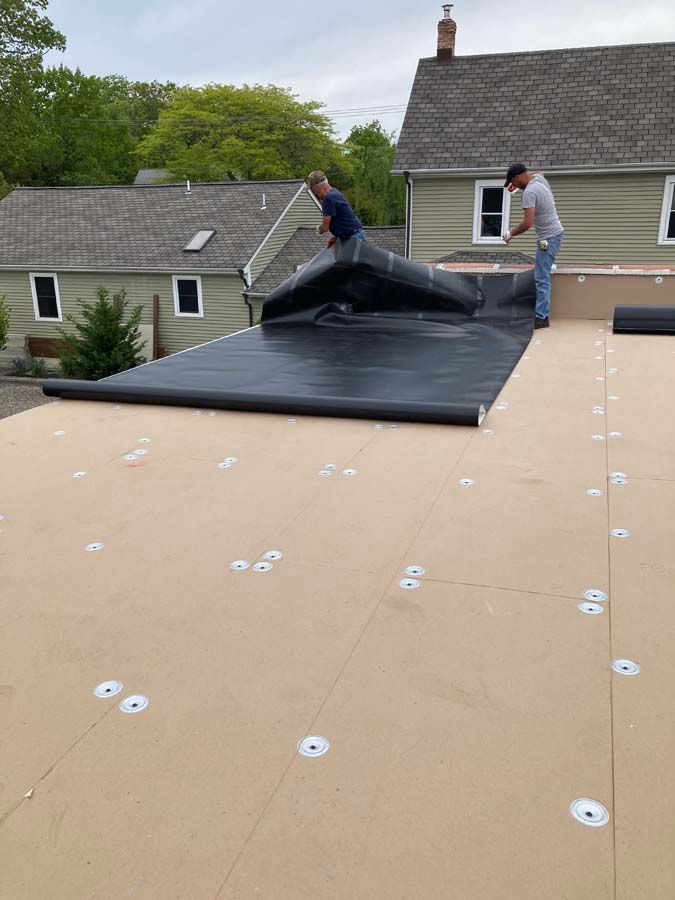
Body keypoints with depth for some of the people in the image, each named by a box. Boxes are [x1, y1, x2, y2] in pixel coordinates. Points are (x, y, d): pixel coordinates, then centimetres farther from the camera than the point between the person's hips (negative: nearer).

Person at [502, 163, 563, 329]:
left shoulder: (529, 192, -21)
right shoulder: (539, 178, 8)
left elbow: (527, 223, -25)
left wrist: (511, 234, -10)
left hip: (548, 237, -10)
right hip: (554, 233, 10)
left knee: (541, 278, -10)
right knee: (543, 276, 14)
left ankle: (541, 318, -10)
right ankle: (543, 313, 18)